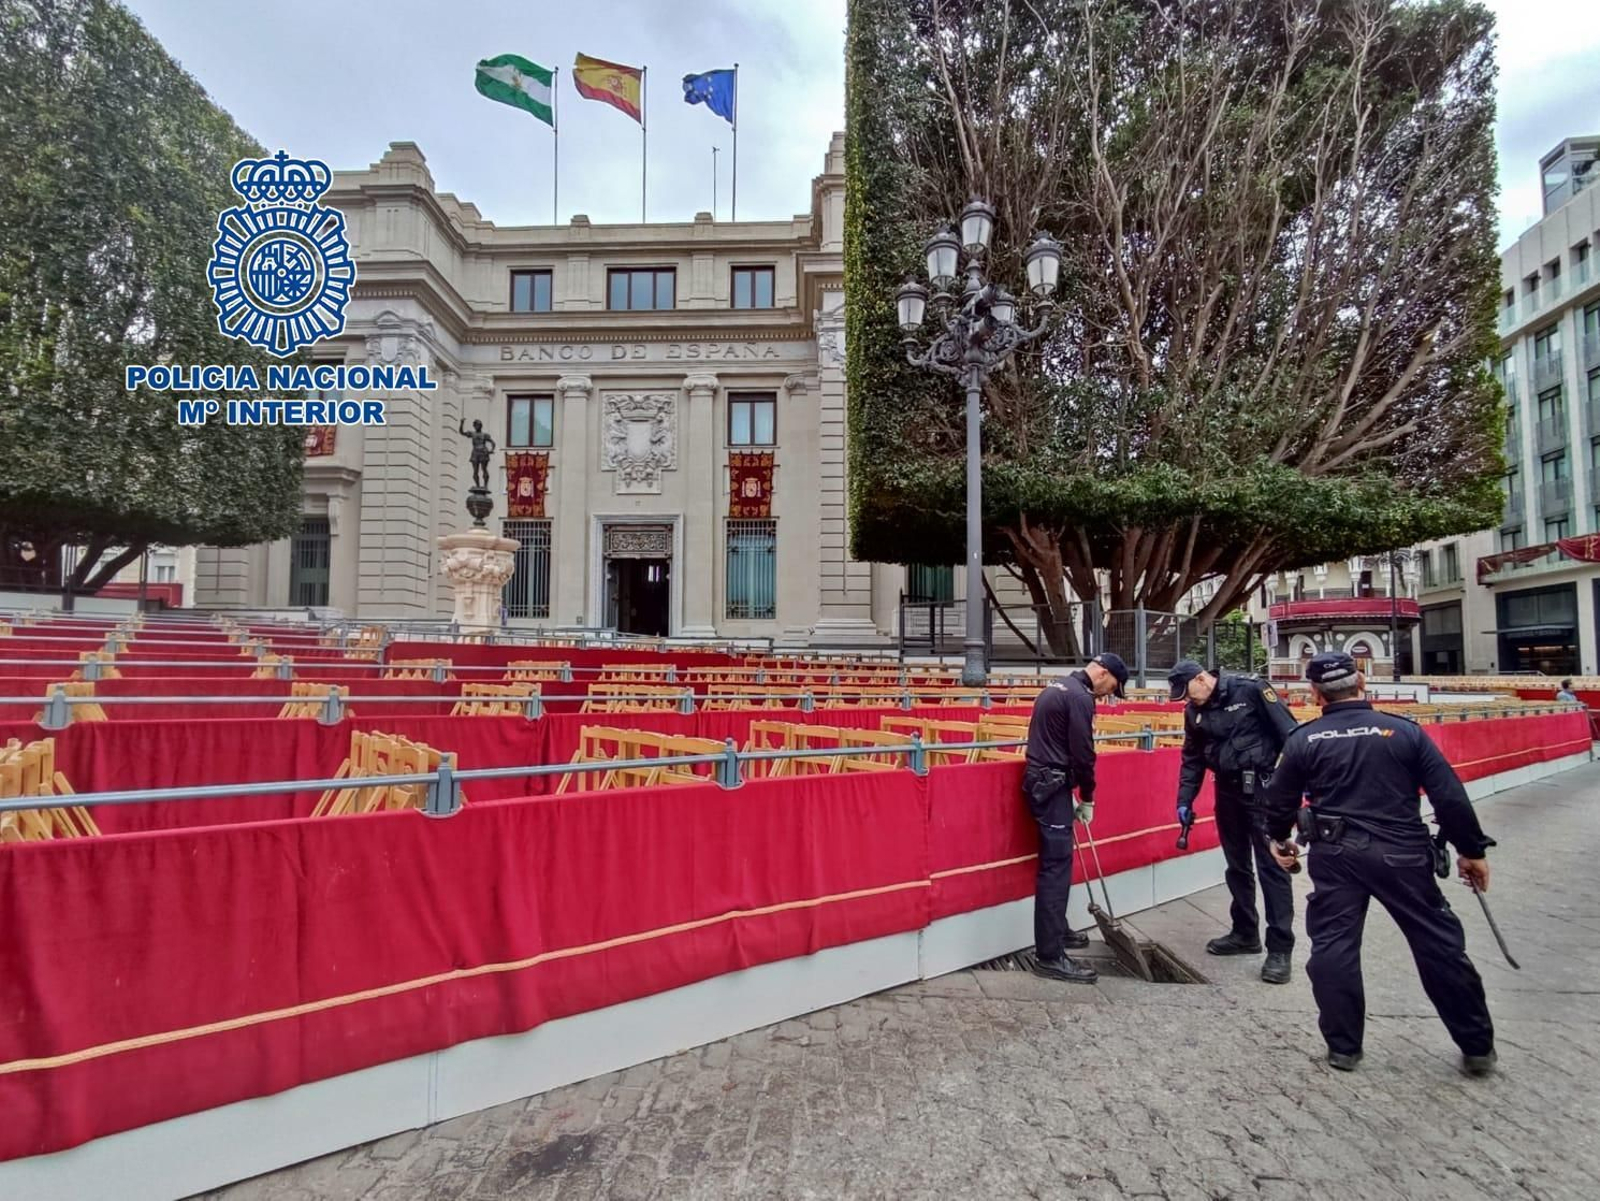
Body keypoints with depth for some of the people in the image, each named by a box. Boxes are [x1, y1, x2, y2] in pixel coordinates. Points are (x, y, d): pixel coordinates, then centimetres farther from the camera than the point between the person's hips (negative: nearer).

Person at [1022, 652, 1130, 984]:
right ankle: (1050, 955, -8)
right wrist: (1087, 799, -1)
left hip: (1042, 779, 10)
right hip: (1053, 785, -10)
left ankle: (1056, 931, 30)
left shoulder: (1058, 686, 16)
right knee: (1056, 865, -9)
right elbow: (1083, 753, -15)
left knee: (1056, 861, 19)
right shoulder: (1080, 697, -15)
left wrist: (1074, 793, 16)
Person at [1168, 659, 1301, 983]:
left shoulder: (1250, 690, -12)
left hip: (1262, 789, -6)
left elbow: (1289, 733, -13)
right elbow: (1192, 759, 13)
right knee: (1237, 865, 15)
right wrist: (1185, 799, 7)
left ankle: (1280, 948, 2)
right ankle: (1245, 933, 28)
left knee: (1271, 866, -3)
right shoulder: (1194, 712, 6)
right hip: (1227, 791, 7)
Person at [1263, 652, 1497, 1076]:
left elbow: (1279, 801, 8)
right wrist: (1472, 850, 9)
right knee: (1439, 944, 14)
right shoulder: (1405, 731, -2)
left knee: (1332, 945, 9)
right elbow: (1450, 797, -2)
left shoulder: (1303, 740, 0)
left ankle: (1343, 1047, 14)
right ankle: (1477, 1047, 25)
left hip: (1335, 856, 0)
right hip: (1401, 853, 0)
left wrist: (1278, 839, 27)